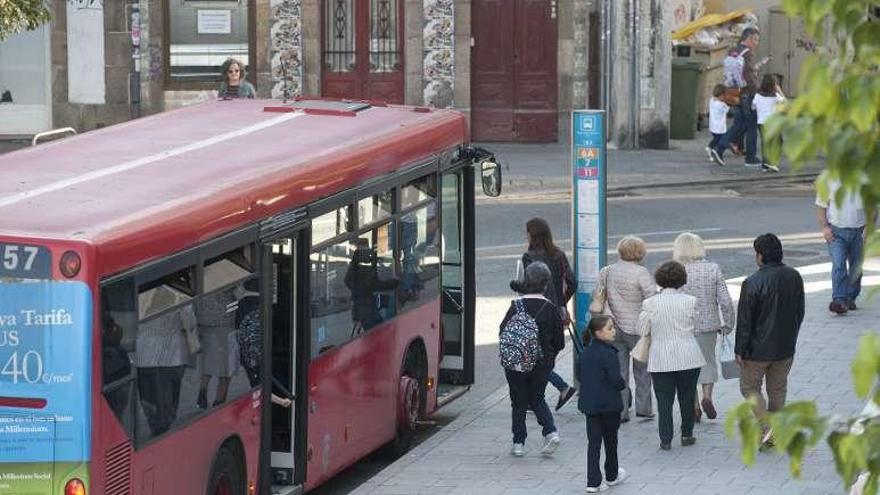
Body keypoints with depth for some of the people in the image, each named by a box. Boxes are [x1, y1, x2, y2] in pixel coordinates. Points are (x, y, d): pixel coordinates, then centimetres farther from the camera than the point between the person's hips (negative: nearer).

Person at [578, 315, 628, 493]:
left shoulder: (586, 352, 3)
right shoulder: (608, 353, -18)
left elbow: (580, 375, 10)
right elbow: (615, 378, -21)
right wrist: (623, 385, -1)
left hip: (589, 403, 5)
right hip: (609, 404, -5)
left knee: (593, 441, 5)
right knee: (610, 440, 15)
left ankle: (593, 482, -1)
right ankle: (612, 476, 30)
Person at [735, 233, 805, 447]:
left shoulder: (752, 283, -22)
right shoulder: (794, 277, -2)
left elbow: (744, 321, -17)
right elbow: (800, 312, 9)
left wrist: (740, 350, -8)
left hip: (758, 349, -5)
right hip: (786, 349, 5)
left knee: (750, 387, 11)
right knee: (778, 390, 17)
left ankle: (766, 428, -4)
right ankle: (776, 435, 22)